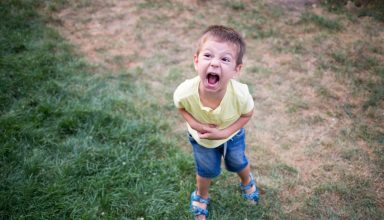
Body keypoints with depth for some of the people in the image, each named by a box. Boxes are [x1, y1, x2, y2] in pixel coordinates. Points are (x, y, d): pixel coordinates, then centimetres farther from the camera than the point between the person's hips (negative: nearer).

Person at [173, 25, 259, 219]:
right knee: (207, 170, 23)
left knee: (238, 163, 28)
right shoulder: (184, 92, -41)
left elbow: (247, 115, -18)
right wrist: (195, 124, -31)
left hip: (232, 134, 1)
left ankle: (247, 182, 65)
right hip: (201, 137, 0)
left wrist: (225, 132, -29)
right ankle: (201, 196, 58)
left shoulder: (240, 94, -42)